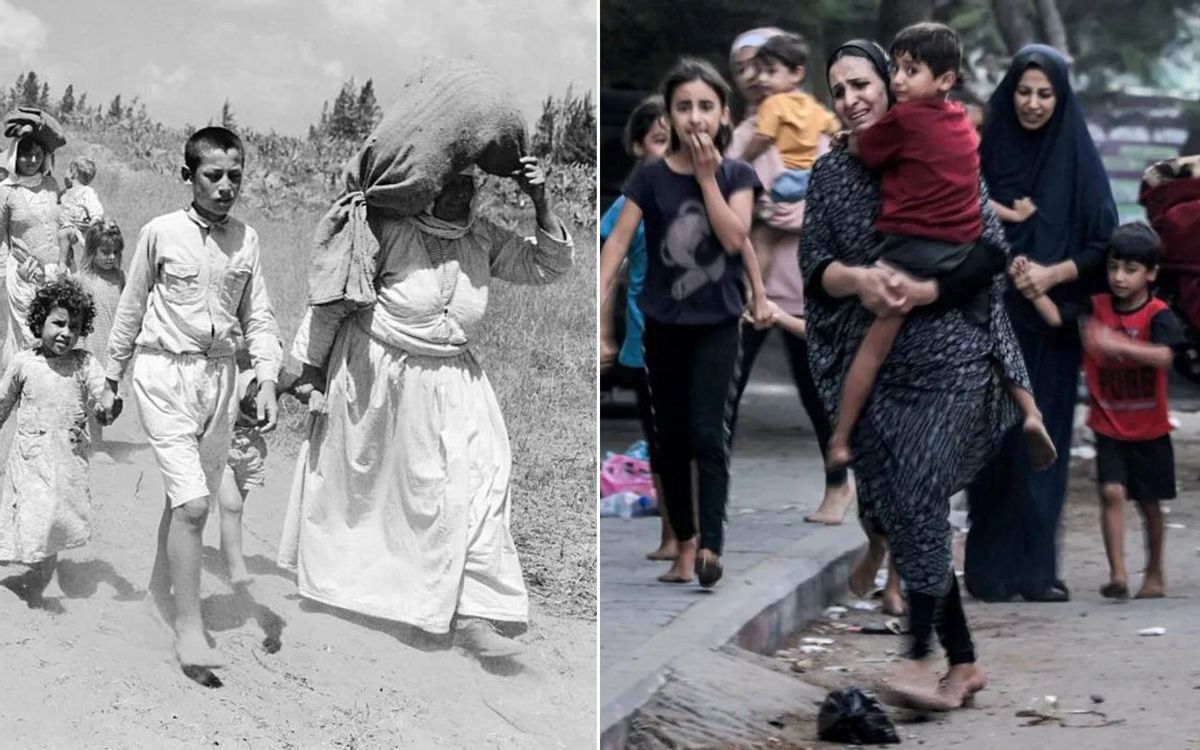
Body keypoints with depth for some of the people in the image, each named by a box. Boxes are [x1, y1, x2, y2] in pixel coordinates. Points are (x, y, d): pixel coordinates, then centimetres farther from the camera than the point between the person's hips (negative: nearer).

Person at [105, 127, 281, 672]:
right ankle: (188, 628, -11)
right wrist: (112, 379, 10)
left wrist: (267, 380, -3)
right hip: (164, 372, -4)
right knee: (191, 502, -14)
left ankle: (162, 586, 36)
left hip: (219, 375, 4)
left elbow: (257, 318, 9)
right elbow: (131, 308, 5)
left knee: (193, 499, 12)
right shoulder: (161, 233, -5)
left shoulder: (246, 239, 4)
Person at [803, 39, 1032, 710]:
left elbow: (992, 253, -6)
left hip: (950, 359, -5)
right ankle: (964, 662, 14)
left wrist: (921, 292, -19)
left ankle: (921, 655, -11)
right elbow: (814, 267, 3)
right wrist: (860, 279, -18)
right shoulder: (831, 173, 9)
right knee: (896, 509, 4)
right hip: (874, 368, 5)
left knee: (918, 501, -18)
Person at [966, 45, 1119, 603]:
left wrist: (1052, 273, -15)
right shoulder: (987, 153, 4)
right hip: (992, 322, 0)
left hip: (1051, 325, 0)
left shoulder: (1078, 160, 1)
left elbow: (1103, 246, 0)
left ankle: (1034, 567, 7)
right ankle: (990, 567, 3)